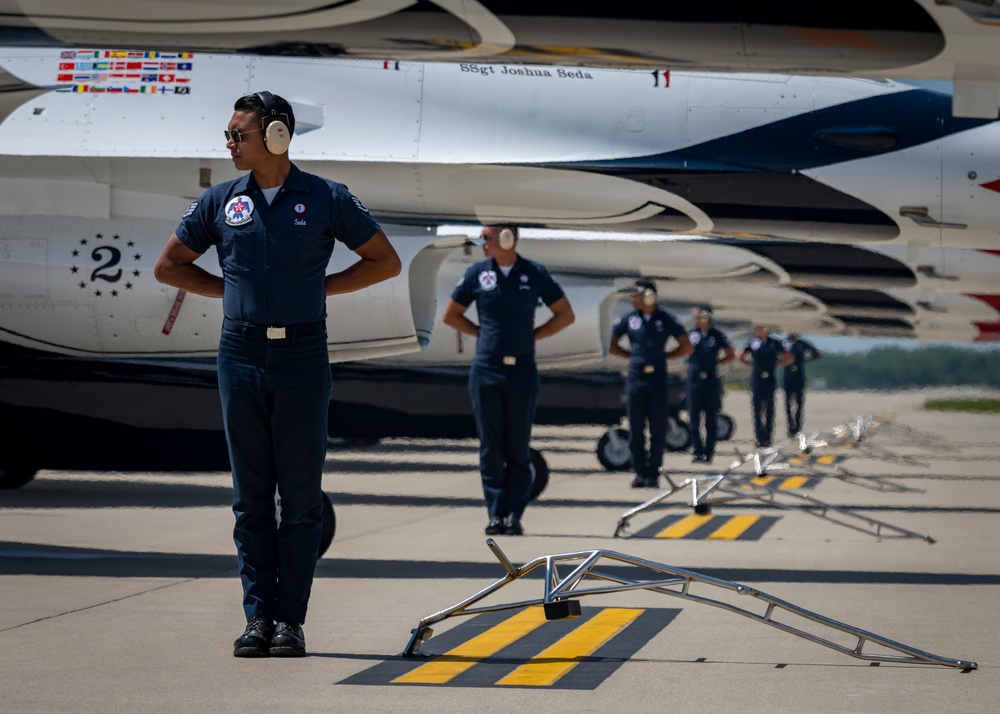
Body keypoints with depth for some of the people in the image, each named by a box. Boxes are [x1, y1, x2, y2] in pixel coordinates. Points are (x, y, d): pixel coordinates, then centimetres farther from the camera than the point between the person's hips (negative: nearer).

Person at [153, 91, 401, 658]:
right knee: (251, 495, 3)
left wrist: (320, 287, 2)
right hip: (241, 356, 2)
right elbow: (169, 266, 19)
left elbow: (386, 261, 8)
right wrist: (229, 289, 9)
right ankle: (258, 616, 7)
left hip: (302, 357, -2)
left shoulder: (326, 198, 2)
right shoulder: (221, 201, 8)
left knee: (302, 494, -1)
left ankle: (291, 619, 2)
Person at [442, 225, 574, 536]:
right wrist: (482, 333, 6)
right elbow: (451, 315, 14)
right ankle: (495, 514, 5)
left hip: (522, 371, -1)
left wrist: (532, 335, 2)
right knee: (491, 448, 2)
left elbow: (565, 315, 10)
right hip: (486, 371, 1)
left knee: (518, 449, 1)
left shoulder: (535, 273, 3)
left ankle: (514, 515, 4)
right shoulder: (477, 273, 5)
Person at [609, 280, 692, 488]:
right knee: (636, 430, 3)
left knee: (658, 430, 0)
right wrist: (633, 355, 5)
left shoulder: (665, 319, 0)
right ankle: (640, 473, 9)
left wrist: (663, 356, 2)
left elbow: (686, 346, 6)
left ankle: (653, 473, 5)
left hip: (658, 379, -2)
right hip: (635, 379, 2)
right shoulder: (628, 319, 4)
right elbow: (612, 346, 13)